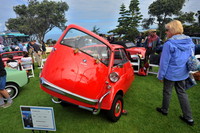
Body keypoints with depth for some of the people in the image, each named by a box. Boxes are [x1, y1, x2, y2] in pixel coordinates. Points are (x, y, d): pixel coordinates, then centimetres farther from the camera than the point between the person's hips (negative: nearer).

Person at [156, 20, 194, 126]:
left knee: (167, 92, 13)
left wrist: (160, 75, -9)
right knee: (182, 93, 17)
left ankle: (164, 110, 34)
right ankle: (189, 118, 24)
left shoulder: (169, 44, -20)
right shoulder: (189, 42, 3)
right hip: (183, 74, 7)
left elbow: (164, 62, -17)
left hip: (170, 74, -6)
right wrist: (188, 71, 22)